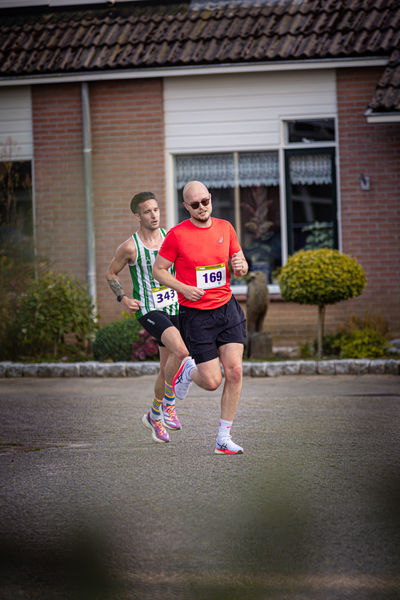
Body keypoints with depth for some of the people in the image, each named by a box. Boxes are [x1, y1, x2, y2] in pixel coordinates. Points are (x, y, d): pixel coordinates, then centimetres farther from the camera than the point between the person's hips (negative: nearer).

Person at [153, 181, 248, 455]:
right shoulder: (177, 234, -8)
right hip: (196, 315, -4)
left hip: (227, 308, 4)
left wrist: (241, 266, -10)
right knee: (212, 381, -6)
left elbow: (241, 265, 14)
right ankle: (188, 371, 31)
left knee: (235, 371, -9)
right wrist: (184, 288, -16)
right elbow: (158, 270, -1)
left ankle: (224, 438, 2)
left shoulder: (225, 228, 5)